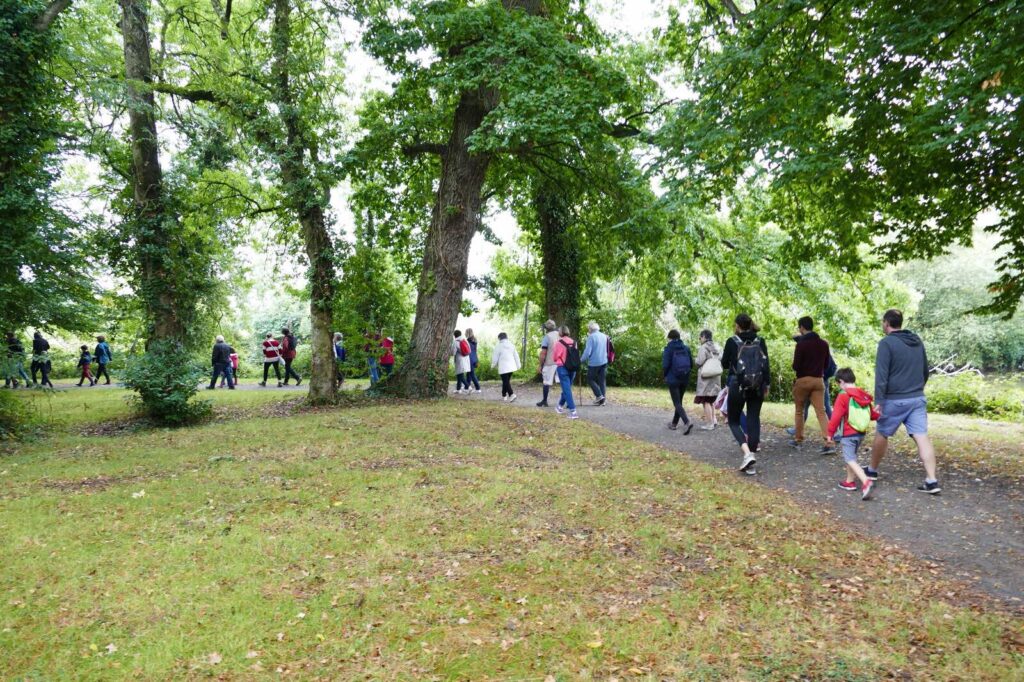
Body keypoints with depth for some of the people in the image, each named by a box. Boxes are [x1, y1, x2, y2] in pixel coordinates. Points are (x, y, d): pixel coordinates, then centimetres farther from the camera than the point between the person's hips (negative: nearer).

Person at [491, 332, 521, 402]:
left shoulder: (499, 346, -8)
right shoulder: (511, 345, 7)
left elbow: (495, 357, -2)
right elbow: (516, 356, 10)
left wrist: (493, 366, 14)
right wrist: (518, 366, 18)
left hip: (503, 368, -6)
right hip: (511, 366, 6)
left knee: (506, 382, -6)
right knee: (506, 381, 17)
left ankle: (511, 394, -22)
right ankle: (504, 395, 26)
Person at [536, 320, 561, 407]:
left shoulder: (547, 337, -7)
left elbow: (543, 353, -11)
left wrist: (540, 365, -5)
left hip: (549, 363, -4)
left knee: (546, 382, 6)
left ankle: (544, 401, 14)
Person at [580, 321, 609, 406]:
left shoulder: (591, 337, -12)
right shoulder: (604, 336, 9)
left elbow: (587, 351, -16)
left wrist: (582, 360, -3)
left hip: (594, 362, -6)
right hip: (604, 361, 6)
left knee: (590, 379, 7)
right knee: (602, 380, 10)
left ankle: (599, 395, -5)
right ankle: (603, 399, 8)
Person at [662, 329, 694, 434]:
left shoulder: (668, 348, -10)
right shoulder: (686, 348, 4)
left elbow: (665, 365, -14)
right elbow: (691, 364, 4)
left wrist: (664, 375, 4)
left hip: (673, 379, -5)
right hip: (685, 378, 6)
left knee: (677, 403, -4)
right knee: (679, 401, 18)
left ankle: (687, 422, -23)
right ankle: (674, 423, 29)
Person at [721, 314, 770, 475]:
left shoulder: (732, 342, -5)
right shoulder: (760, 341, 3)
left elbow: (724, 364, 4)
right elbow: (766, 364, 2)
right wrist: (767, 384, 10)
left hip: (738, 386, -3)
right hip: (757, 387, 3)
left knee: (733, 421, 9)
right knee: (753, 421, 8)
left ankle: (747, 454, -16)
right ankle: (749, 463, 6)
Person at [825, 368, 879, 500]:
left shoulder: (843, 396, -15)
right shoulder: (864, 396, 6)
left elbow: (836, 416, -17)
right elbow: (872, 414, 15)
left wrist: (830, 432, -8)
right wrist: (878, 415, 37)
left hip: (848, 434, -8)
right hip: (861, 433, 8)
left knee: (850, 459, -7)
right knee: (851, 456, 23)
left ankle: (866, 481, -25)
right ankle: (850, 481, 30)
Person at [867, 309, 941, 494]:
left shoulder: (886, 343, -11)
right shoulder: (918, 341, 11)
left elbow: (881, 375, -16)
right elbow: (925, 371, 21)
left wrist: (879, 400, -16)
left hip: (895, 400, -5)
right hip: (918, 398, 6)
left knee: (882, 435, 11)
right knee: (922, 437, -1)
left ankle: (872, 471, 26)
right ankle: (932, 481, -7)